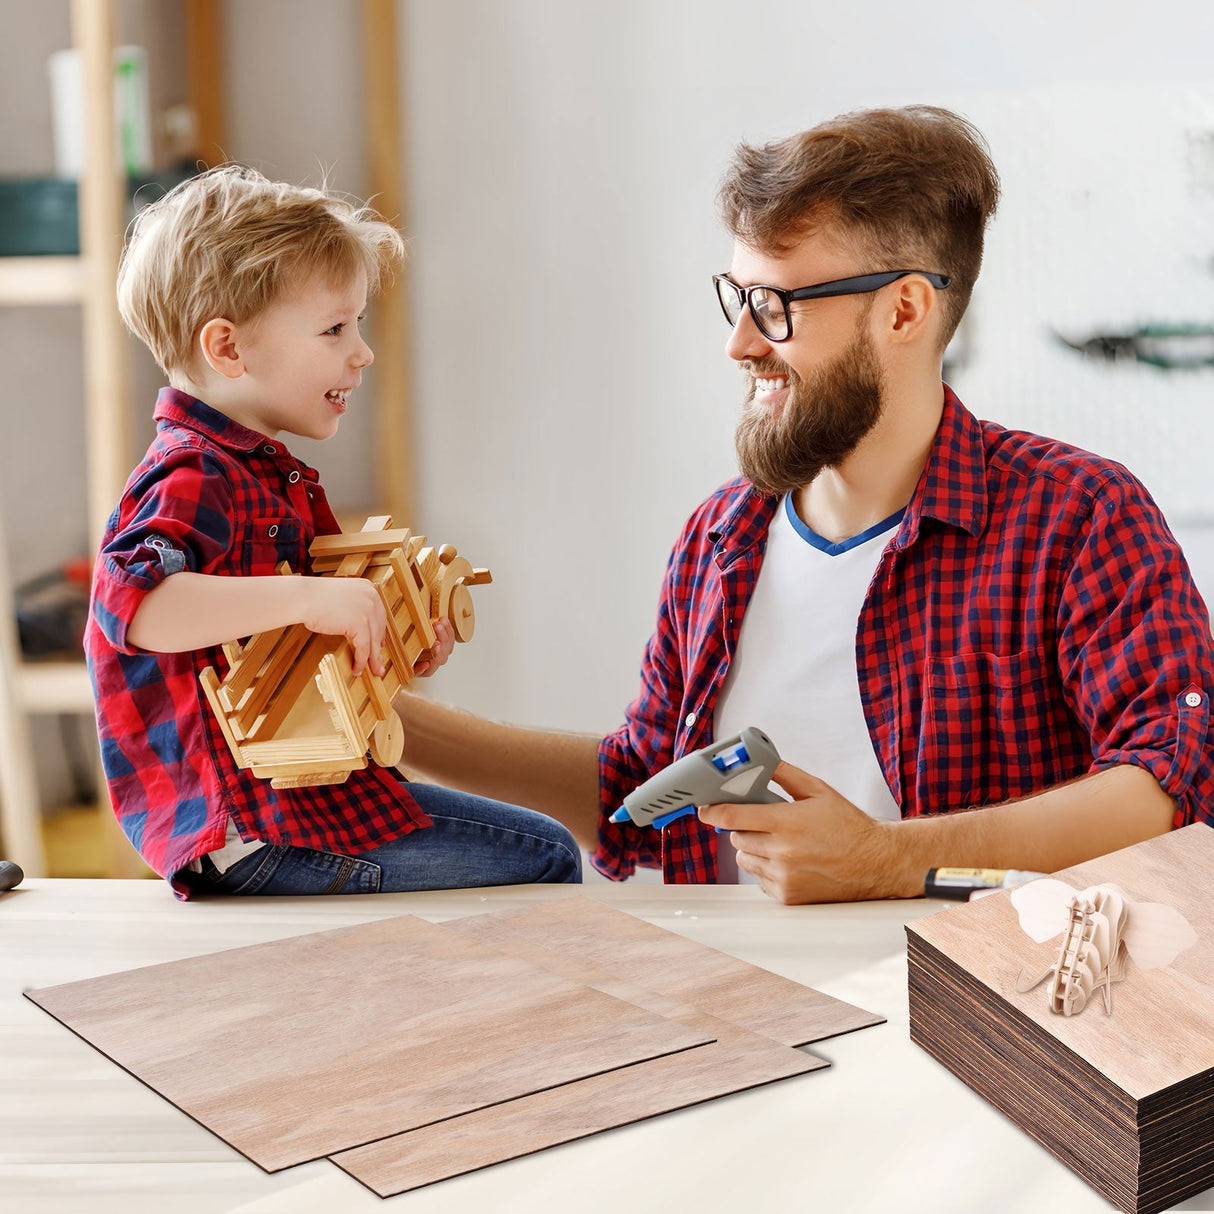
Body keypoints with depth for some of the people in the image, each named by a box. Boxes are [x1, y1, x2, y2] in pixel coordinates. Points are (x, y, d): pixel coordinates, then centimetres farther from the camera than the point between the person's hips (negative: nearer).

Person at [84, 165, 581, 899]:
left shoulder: (267, 473, 17)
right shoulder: (193, 481, -16)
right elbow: (131, 603, -36)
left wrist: (398, 646, 9)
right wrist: (310, 598, -37)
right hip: (249, 833, -11)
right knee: (544, 858, -11)